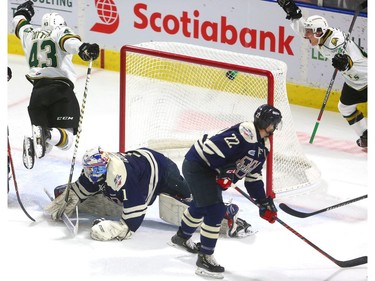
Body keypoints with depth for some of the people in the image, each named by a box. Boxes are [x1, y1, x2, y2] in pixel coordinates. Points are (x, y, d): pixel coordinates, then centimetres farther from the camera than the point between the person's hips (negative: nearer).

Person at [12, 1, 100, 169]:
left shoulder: (30, 34, 22)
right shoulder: (60, 31, 10)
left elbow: (19, 24, 43)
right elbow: (69, 41, -14)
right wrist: (82, 48, -34)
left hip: (37, 91, 4)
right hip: (60, 88, -4)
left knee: (44, 143, 11)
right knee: (66, 139, -8)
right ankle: (48, 135, -41)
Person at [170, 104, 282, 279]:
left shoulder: (263, 147, 7)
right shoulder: (245, 133, -25)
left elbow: (253, 177, 14)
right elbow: (212, 146, -30)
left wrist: (264, 202, 9)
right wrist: (224, 170, -29)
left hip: (210, 170, 11)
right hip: (197, 165, -11)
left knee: (202, 205, 32)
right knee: (215, 210, -17)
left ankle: (182, 237, 58)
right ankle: (204, 259, -11)